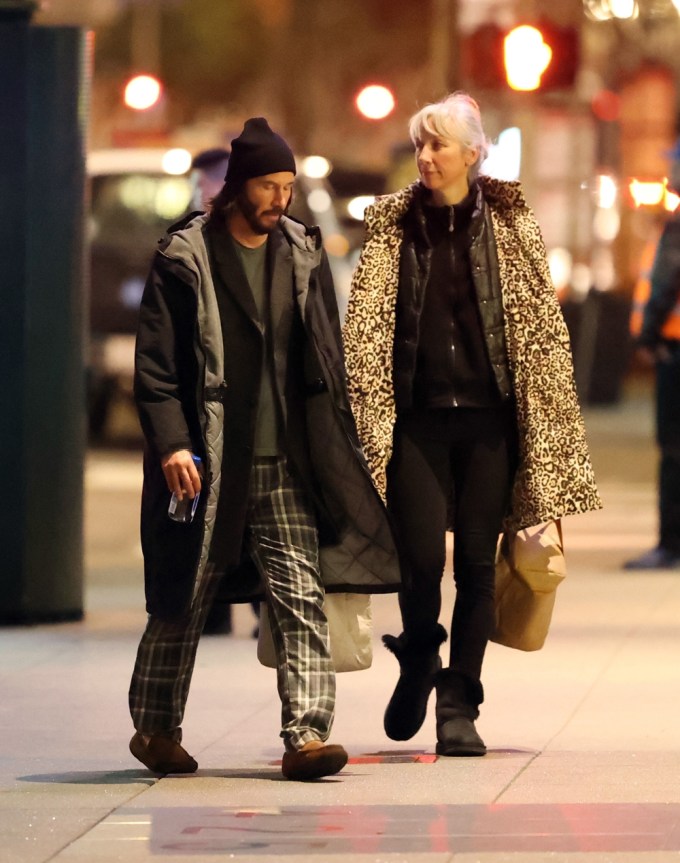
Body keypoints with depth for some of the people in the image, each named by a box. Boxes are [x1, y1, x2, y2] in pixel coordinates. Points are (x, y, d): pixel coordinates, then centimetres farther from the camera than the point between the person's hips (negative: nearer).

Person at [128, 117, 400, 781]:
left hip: (286, 465, 3)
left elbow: (327, 359, 16)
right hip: (206, 464, -3)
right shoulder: (186, 259, -3)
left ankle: (306, 733, -12)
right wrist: (170, 443, -17)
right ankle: (155, 727, 25)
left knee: (301, 595, -9)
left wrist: (335, 446, 11)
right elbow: (155, 364, -6)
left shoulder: (304, 256, 10)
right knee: (184, 600, 8)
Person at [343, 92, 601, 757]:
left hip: (488, 419, 0)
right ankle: (418, 661, 20)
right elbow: (363, 329, 3)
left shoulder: (510, 225, 5)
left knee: (476, 564, 0)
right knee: (421, 557, -9)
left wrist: (549, 426, 1)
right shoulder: (393, 227, 6)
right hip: (418, 419, 0)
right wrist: (366, 417, -6)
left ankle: (459, 706, 10)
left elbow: (542, 326, 6)